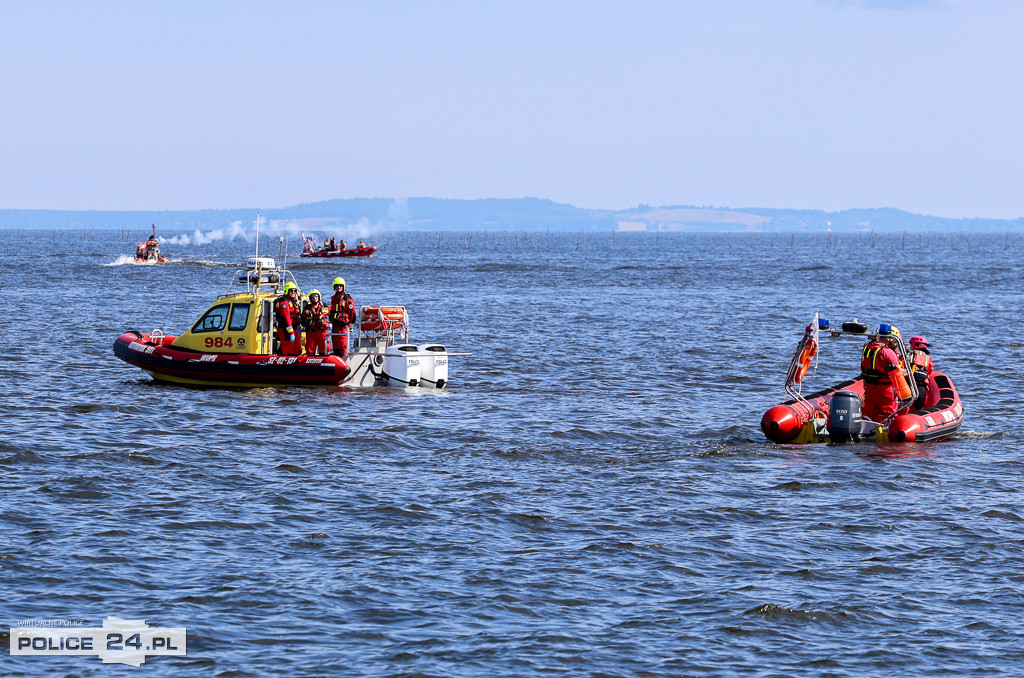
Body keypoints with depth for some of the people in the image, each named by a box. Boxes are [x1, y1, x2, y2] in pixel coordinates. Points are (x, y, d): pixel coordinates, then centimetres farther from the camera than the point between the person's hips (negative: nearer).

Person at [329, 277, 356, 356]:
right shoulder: (333, 299, 18)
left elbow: (352, 312, -5)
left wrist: (351, 323, -6)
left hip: (343, 325, -7)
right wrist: (331, 322, 22)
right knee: (335, 344, 8)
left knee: (342, 344, -13)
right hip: (335, 325, 7)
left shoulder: (347, 298, -4)